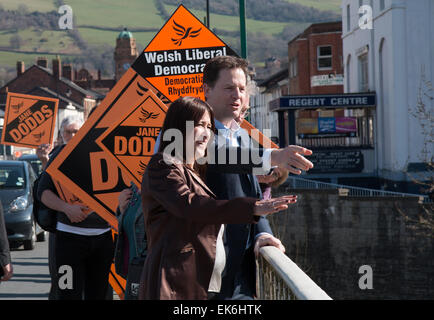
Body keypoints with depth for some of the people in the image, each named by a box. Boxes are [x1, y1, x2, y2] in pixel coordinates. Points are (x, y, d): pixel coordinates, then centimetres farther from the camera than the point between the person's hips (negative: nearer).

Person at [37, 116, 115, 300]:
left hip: (103, 234, 3)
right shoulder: (59, 157, 3)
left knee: (98, 293, 9)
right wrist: (66, 208, -18)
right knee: (70, 294, -7)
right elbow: (43, 192, -2)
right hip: (70, 235, -3)